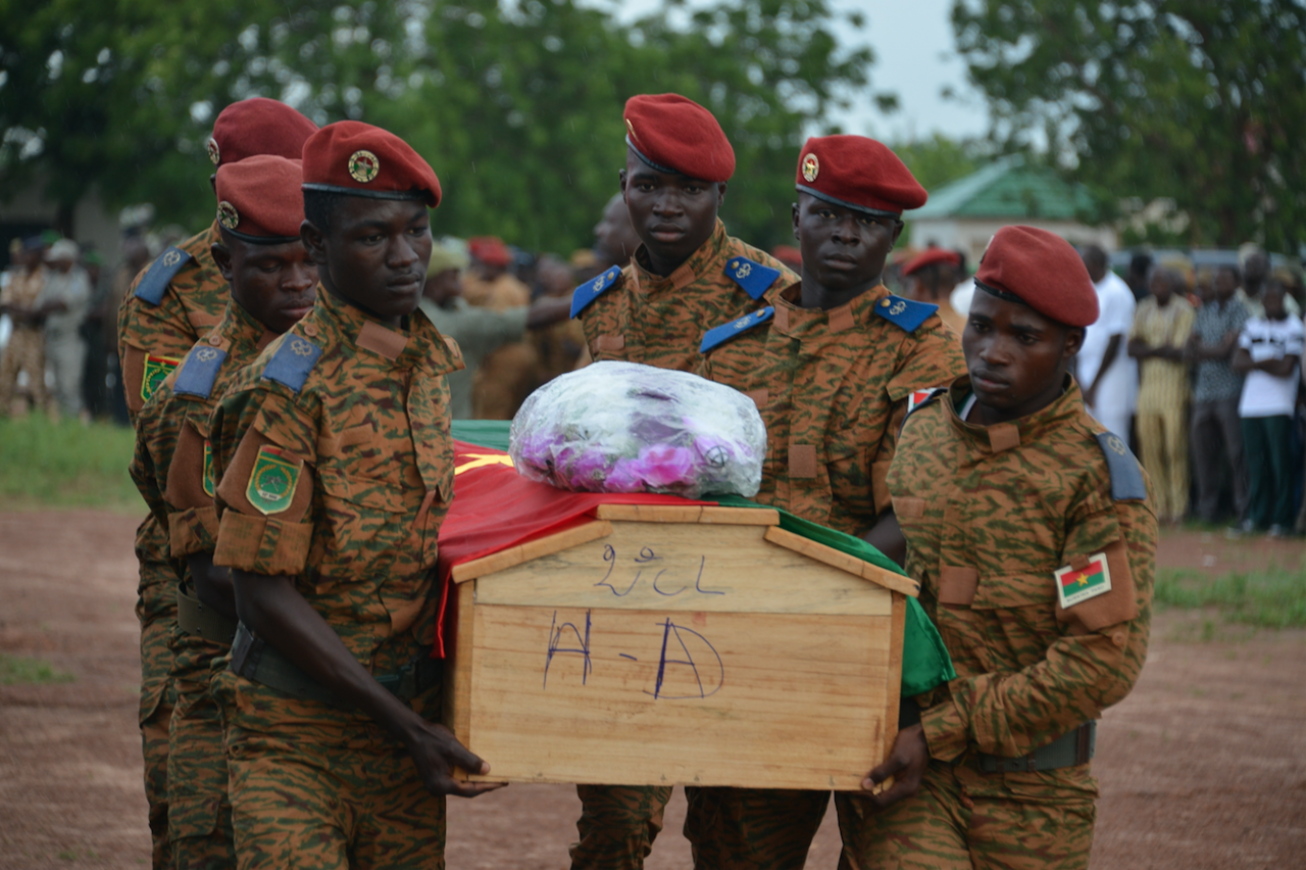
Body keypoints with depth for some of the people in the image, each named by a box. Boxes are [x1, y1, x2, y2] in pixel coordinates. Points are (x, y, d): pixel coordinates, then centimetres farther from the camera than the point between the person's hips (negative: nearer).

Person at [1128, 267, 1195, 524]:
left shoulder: (1184, 310, -4)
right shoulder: (1144, 310, 13)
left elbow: (1181, 352, -11)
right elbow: (1132, 348, 6)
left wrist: (1147, 349, -3)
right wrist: (1160, 349, -10)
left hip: (1175, 385, -5)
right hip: (1147, 384, 5)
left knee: (1175, 447, -7)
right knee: (1149, 447, 2)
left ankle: (1178, 507, -2)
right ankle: (1158, 505, 9)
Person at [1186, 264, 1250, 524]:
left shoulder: (1239, 312, -3)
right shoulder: (1205, 311, 17)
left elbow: (1227, 349, -10)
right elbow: (1189, 351, 12)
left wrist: (1200, 350, 3)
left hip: (1229, 392, -6)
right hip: (1204, 390, 6)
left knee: (1236, 451, -6)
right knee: (1203, 449, 6)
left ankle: (1242, 507, -2)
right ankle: (1207, 508, 14)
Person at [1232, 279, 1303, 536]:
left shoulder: (1294, 328, 0)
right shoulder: (1253, 326, 16)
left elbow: (1286, 369, -8)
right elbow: (1238, 363, 8)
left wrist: (1255, 363, 2)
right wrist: (1265, 362, -6)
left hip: (1279, 406, -5)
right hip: (1251, 405, 5)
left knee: (1280, 464, -6)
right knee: (1255, 464, 5)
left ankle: (1282, 520, -2)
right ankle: (1256, 517, 11)